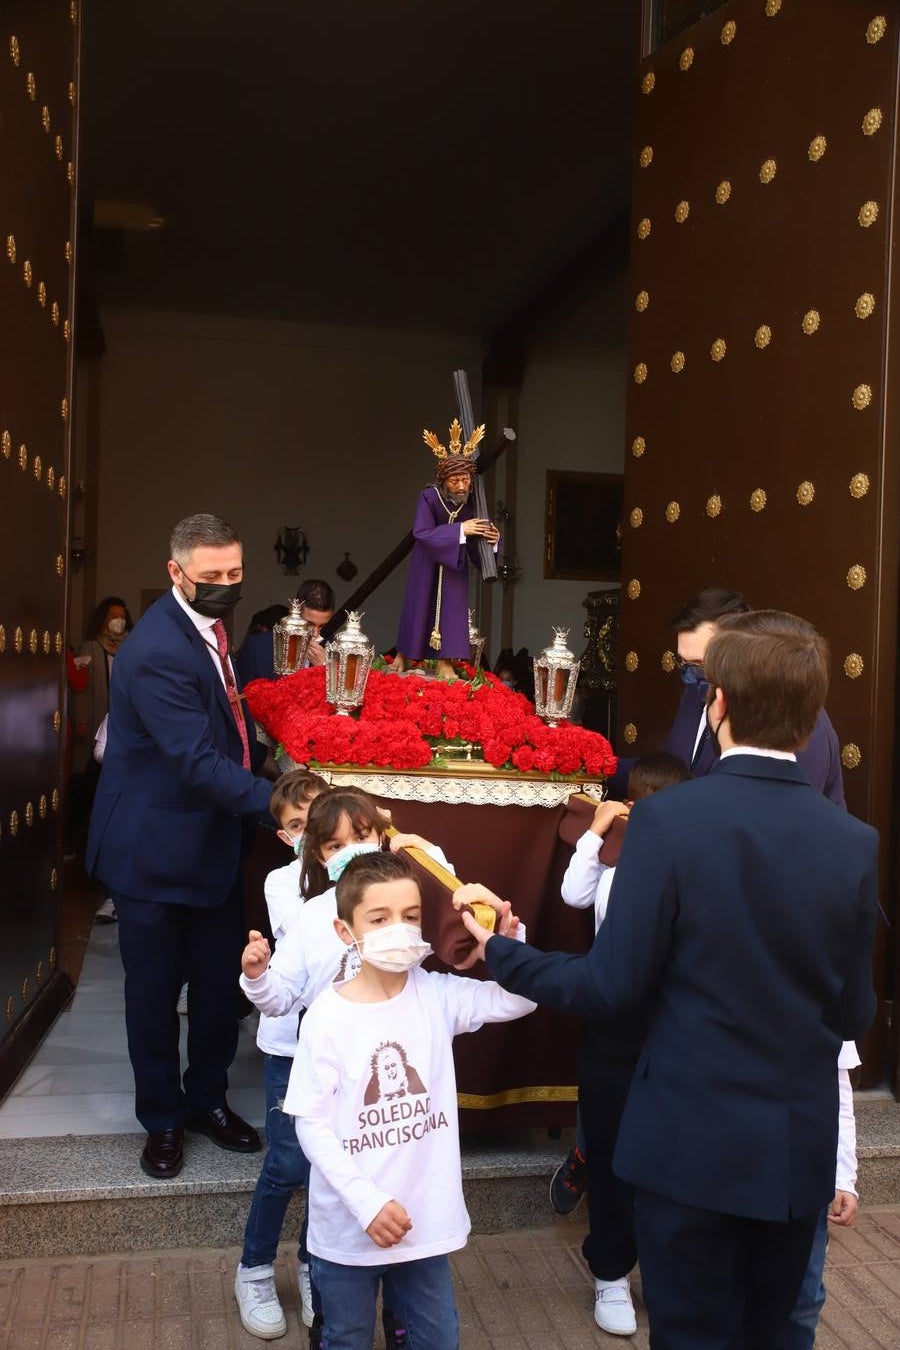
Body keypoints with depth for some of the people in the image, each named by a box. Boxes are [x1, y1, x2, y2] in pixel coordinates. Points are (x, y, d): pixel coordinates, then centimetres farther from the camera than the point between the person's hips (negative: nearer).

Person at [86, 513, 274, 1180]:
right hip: (156, 847, -8)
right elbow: (199, 761, -30)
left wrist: (261, 750, 8)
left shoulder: (209, 627, 3)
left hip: (212, 842, 8)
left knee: (221, 980, 15)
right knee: (155, 990, 10)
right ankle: (163, 1119, 30)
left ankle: (208, 1098, 35)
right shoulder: (158, 651, -26)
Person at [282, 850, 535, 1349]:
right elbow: (311, 1122, -14)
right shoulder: (327, 1016, -17)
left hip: (424, 1216, 3)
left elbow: (521, 998, -9)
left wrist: (506, 940, -27)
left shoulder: (437, 995, -7)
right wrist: (367, 1202, -19)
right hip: (348, 1225, -3)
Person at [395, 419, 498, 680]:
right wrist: (460, 529, -38)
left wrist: (492, 538, -35)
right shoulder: (429, 497, -26)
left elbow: (477, 550, -11)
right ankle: (403, 655, 24)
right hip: (427, 561, -2)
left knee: (451, 607, -3)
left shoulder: (474, 503, -19)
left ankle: (444, 662, 1)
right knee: (418, 605, 6)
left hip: (455, 561, 2)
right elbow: (421, 533, -33)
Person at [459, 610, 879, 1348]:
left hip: (693, 1141, -4)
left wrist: (499, 951, 0)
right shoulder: (855, 842, -7)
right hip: (802, 1148, 4)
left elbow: (614, 986, -15)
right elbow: (853, 1014, 0)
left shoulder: (669, 818, -18)